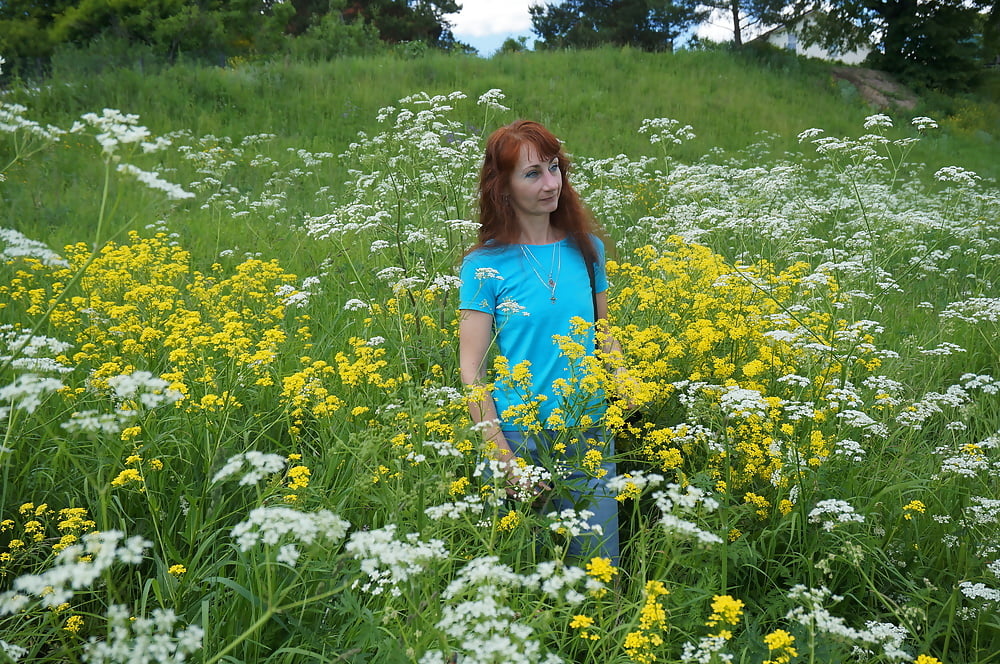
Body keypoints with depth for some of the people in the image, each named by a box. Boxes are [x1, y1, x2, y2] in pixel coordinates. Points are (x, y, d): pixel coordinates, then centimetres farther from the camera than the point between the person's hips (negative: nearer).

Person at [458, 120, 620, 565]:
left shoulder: (586, 247, 5)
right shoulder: (485, 265, -7)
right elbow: (471, 370, -8)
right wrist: (504, 460, -14)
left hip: (590, 434, 3)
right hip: (519, 436, -3)